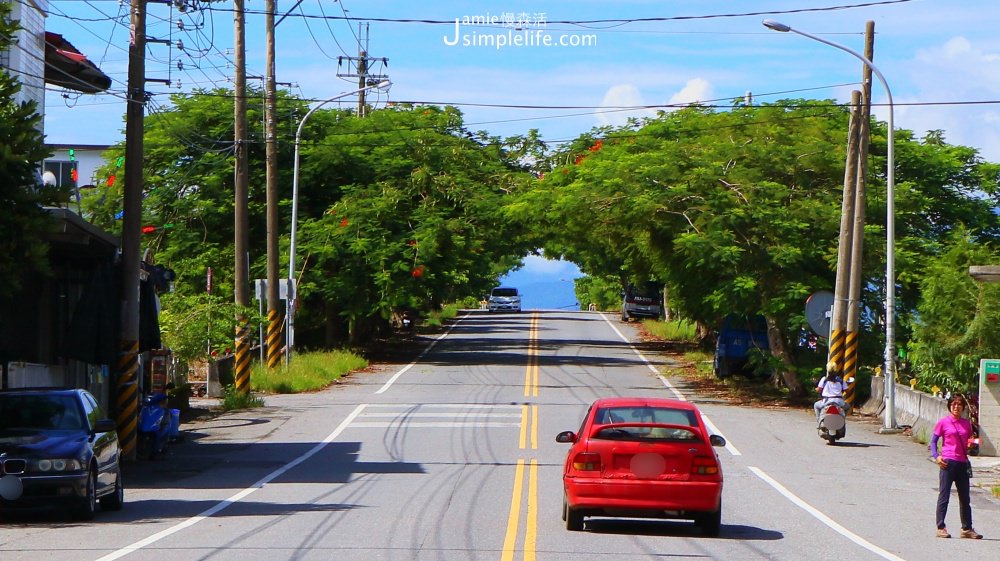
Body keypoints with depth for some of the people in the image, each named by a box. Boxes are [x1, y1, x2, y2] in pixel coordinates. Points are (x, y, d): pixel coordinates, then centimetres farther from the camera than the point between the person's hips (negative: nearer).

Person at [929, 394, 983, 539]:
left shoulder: (967, 424, 11)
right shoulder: (943, 422, -1)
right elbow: (933, 441, 1)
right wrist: (936, 456, -12)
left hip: (962, 463, 5)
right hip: (948, 462, -5)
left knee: (965, 497, 10)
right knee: (944, 496, -3)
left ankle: (967, 529, 18)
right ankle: (941, 528, 2)